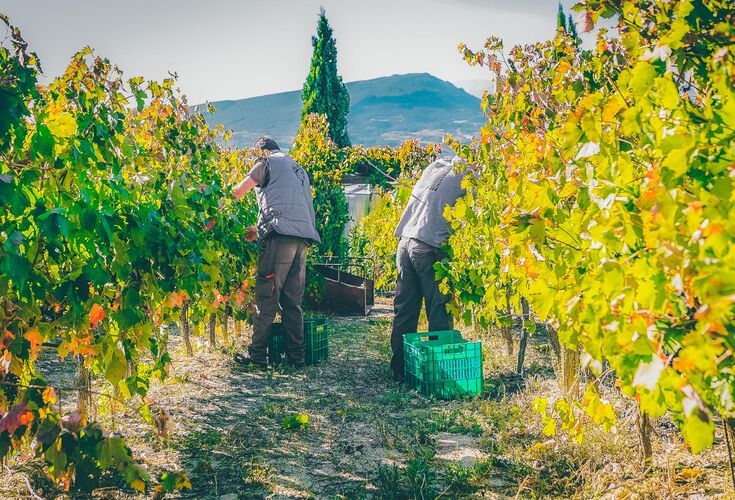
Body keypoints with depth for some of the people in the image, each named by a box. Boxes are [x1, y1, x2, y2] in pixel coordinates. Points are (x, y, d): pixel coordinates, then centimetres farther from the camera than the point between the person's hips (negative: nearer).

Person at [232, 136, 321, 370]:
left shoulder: (268, 162, 9)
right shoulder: (299, 169, 31)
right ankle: (296, 356, 8)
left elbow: (238, 192, 2)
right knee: (293, 300, 9)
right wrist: (261, 230, 30)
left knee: (266, 297, -4)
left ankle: (257, 354, -2)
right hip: (303, 237, 7)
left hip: (281, 236, -7)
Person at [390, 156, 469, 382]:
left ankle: (399, 368, 15)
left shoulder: (435, 167, 18)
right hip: (429, 247, -7)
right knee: (439, 311, 1)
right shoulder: (464, 176, -2)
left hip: (405, 242, 7)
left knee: (404, 310, 10)